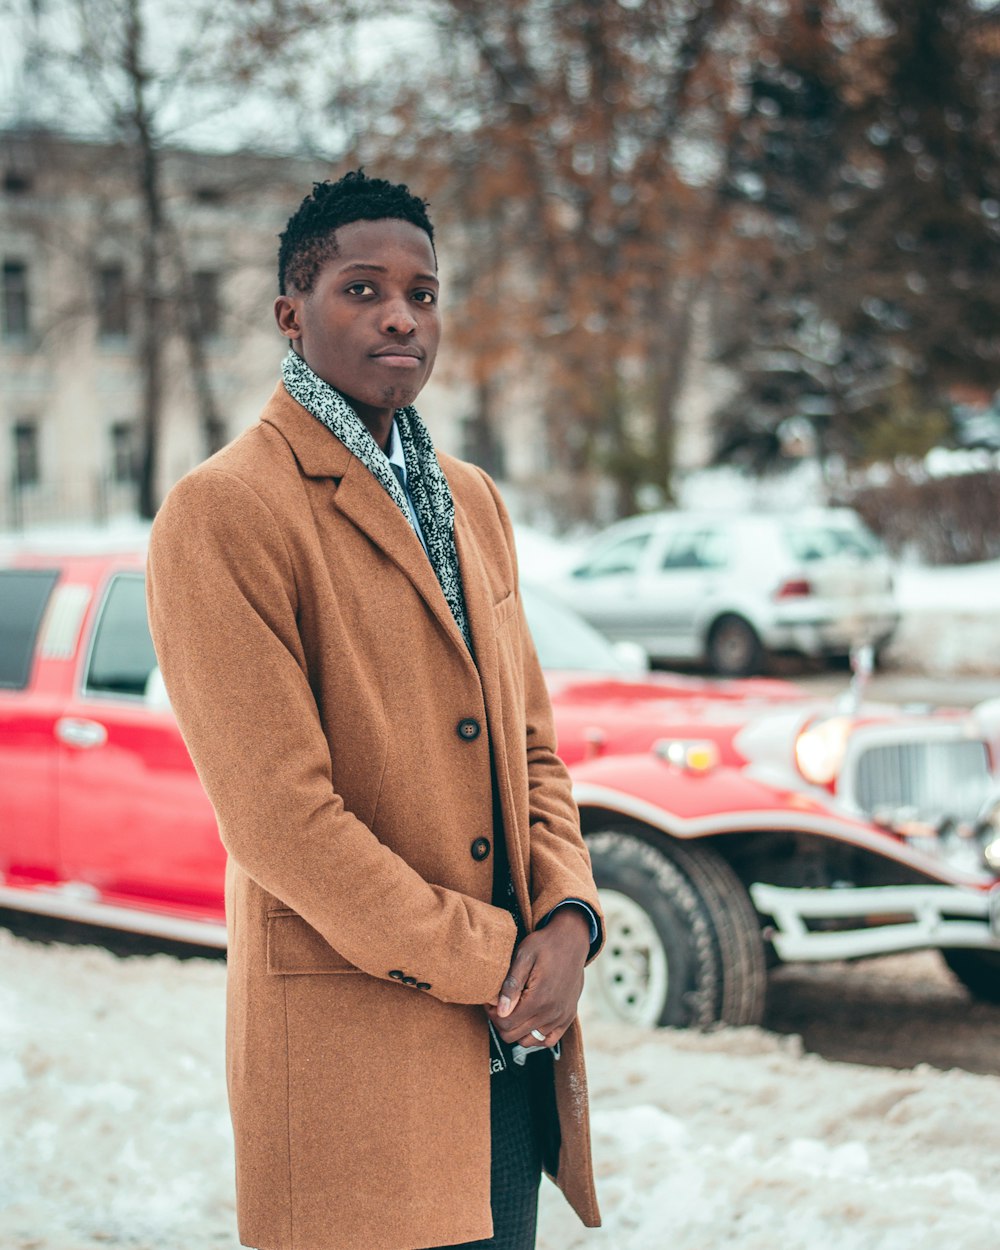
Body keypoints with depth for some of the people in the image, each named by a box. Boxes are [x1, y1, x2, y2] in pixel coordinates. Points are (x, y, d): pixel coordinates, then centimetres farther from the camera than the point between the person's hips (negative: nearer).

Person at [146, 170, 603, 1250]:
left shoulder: (470, 499, 15)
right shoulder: (222, 513, -11)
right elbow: (278, 814, -17)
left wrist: (568, 920, -2)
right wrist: (489, 964, -12)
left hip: (513, 1044, 7)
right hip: (352, 1050, -7)